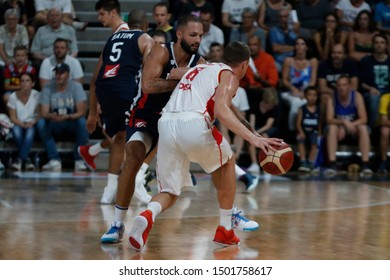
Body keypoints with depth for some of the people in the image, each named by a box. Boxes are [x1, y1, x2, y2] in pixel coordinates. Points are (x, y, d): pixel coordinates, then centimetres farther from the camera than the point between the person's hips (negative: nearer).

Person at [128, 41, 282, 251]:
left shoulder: (198, 68, 34)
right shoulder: (228, 75, 11)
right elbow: (221, 111, -9)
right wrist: (253, 138, -15)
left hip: (166, 124, 5)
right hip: (193, 123, -5)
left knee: (170, 193, 14)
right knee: (226, 163, 25)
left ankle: (148, 215, -20)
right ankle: (225, 230, 25)